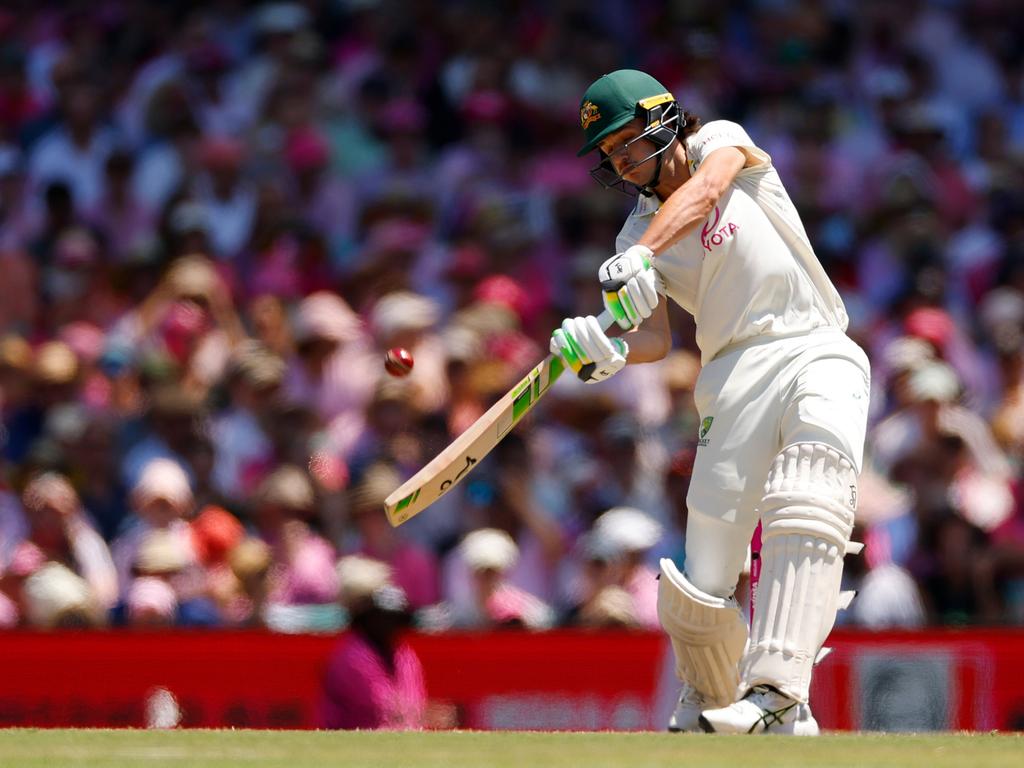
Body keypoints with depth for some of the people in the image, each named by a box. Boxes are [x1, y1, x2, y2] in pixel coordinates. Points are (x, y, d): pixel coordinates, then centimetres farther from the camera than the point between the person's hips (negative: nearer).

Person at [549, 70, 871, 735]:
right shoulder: (634, 235, 16)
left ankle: (777, 697, -42)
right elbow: (656, 339, 2)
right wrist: (609, 354, -22)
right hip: (736, 376, 3)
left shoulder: (719, 142, 9)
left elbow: (704, 191, -16)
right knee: (699, 588, -7)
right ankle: (710, 703, 22)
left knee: (808, 505, -32)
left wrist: (642, 256, -34)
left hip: (818, 352, -3)